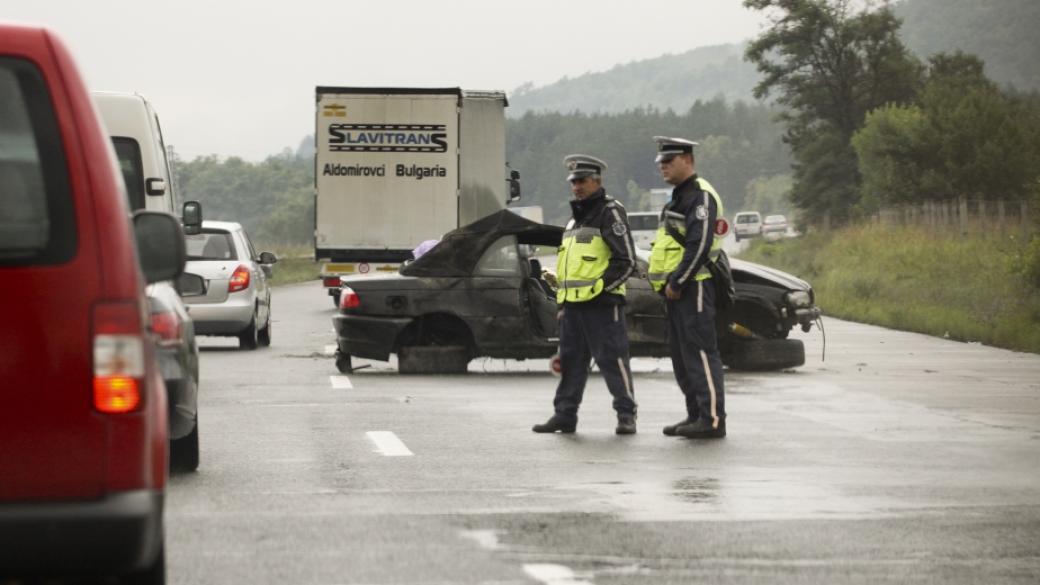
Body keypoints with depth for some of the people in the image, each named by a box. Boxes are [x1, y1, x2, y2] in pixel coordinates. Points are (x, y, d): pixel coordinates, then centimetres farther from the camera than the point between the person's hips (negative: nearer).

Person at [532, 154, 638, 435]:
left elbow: (626, 260, -12)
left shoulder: (610, 212, -6)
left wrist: (600, 288, -16)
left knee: (612, 359, -8)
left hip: (601, 303, -9)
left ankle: (626, 414, -4)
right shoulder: (576, 217, 22)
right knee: (570, 360, 10)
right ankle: (564, 414, 15)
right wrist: (562, 300, 22)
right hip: (573, 303, 9)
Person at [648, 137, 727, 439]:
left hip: (693, 287, -10)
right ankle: (695, 414, 18)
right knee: (681, 355, 12)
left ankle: (712, 419, -12)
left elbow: (700, 246, -21)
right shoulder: (679, 196, 21)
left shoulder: (700, 196, -12)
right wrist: (666, 282, 16)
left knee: (700, 352, -11)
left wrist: (677, 282, -19)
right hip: (676, 289, 10)